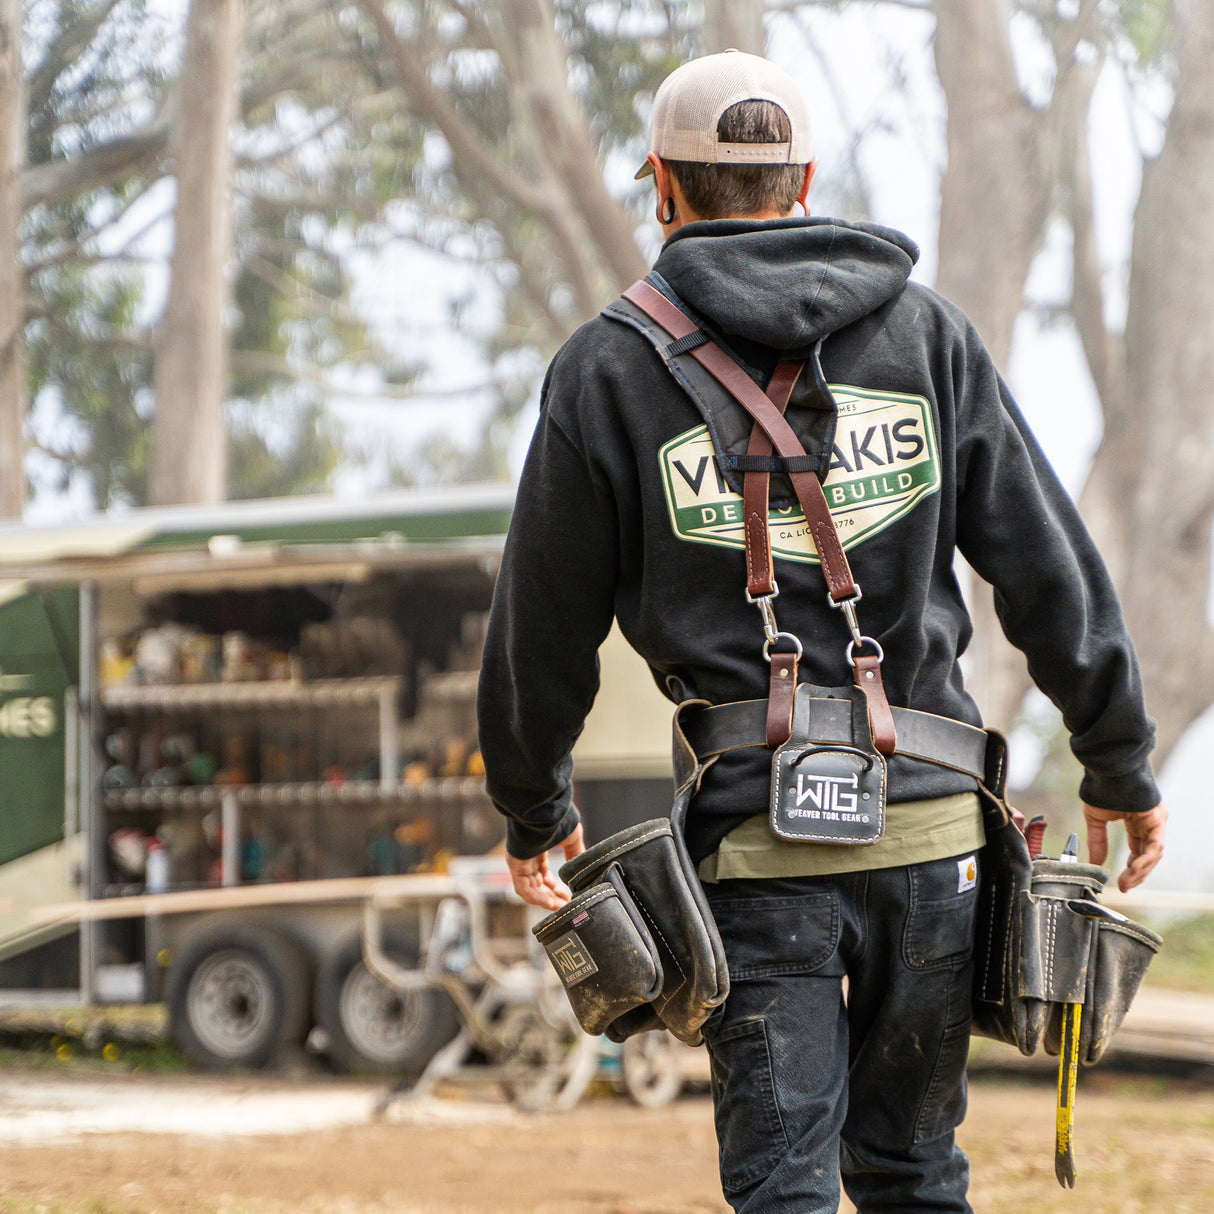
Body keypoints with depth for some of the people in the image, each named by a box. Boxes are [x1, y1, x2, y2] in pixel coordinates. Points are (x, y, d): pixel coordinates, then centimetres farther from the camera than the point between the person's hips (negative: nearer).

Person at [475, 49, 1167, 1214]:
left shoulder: (611, 366, 1)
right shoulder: (926, 332, 7)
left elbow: (544, 624, 6)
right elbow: (1048, 566, 6)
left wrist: (533, 808, 20)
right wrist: (1119, 762, 15)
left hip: (757, 833, -2)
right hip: (928, 817, 3)